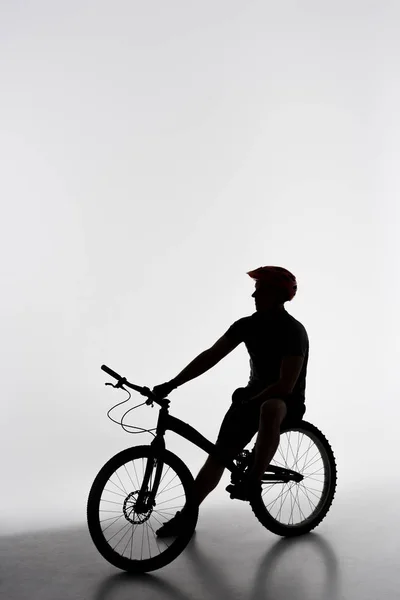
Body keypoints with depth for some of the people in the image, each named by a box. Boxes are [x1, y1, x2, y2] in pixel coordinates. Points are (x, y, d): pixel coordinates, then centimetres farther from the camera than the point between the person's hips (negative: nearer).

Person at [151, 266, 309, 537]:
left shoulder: (294, 331, -20)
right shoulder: (248, 324, -3)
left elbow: (286, 385, -24)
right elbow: (211, 356, -4)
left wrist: (248, 402, -25)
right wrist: (172, 384, -10)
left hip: (288, 401, -5)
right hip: (254, 394, 6)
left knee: (269, 411, -43)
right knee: (218, 455, 0)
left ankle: (254, 479, -28)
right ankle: (186, 516, 13)